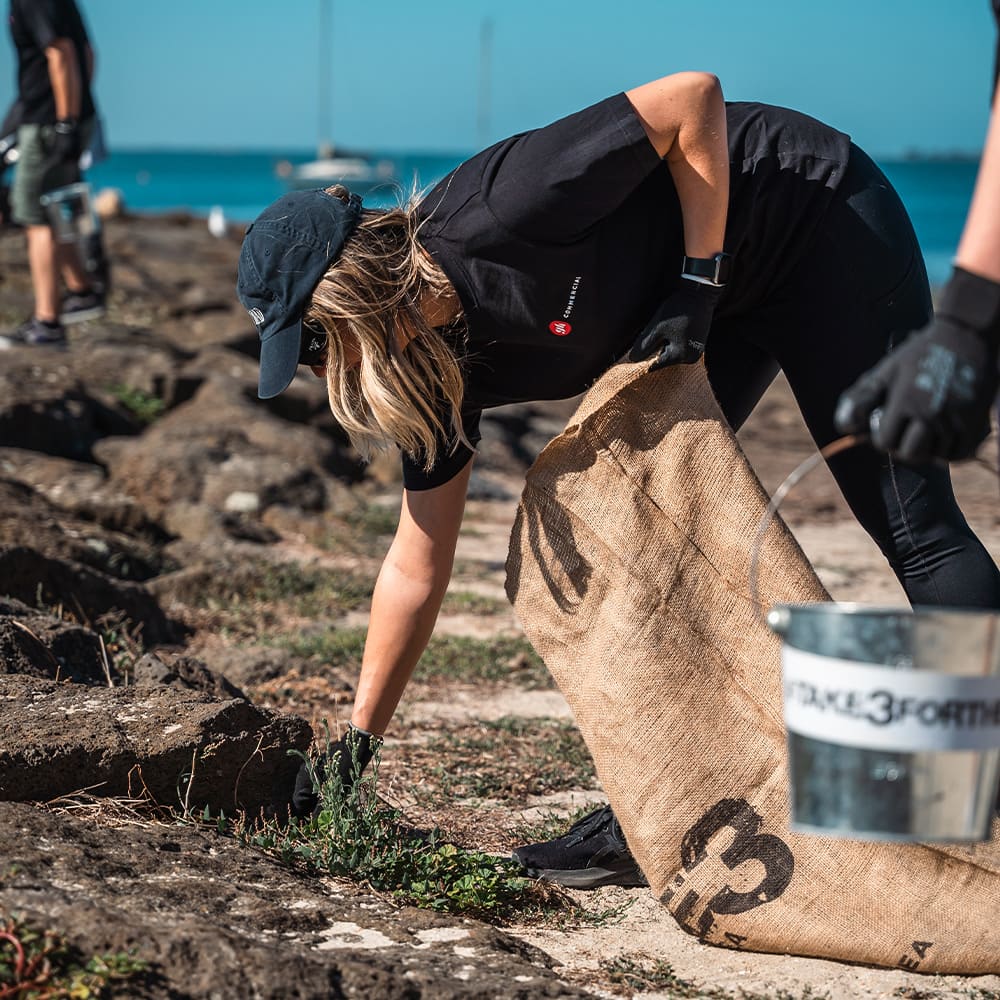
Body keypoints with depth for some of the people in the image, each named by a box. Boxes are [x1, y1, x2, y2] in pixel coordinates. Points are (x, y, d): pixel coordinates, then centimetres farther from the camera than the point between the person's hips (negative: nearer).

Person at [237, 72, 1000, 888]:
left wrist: (697, 286, -25)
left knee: (912, 525, -7)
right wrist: (355, 745, 1)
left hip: (821, 221, -8)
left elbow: (693, 97, -27)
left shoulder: (495, 221, -33)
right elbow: (416, 569, 0)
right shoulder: (445, 367, -8)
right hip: (729, 297, 8)